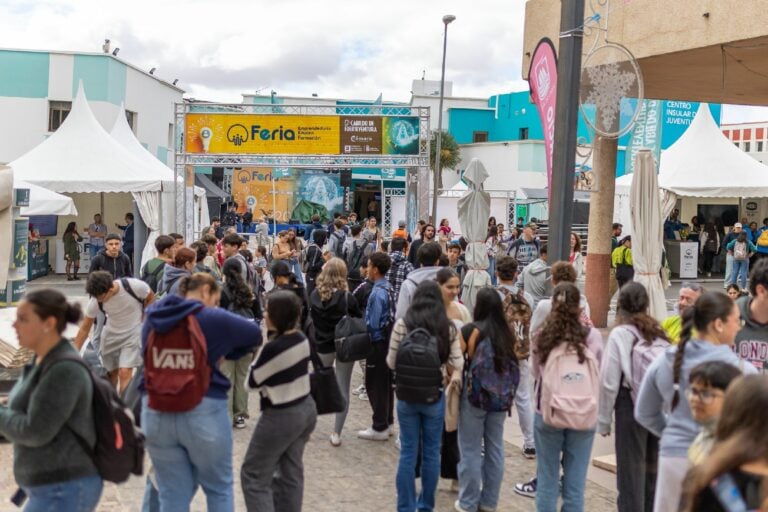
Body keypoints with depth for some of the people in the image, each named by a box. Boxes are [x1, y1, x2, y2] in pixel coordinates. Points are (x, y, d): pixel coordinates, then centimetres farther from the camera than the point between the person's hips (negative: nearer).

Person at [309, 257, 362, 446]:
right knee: (342, 390, 5)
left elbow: (312, 319, 3)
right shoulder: (347, 297, -16)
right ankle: (336, 433, 5)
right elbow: (360, 320, -7)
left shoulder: (314, 296, -8)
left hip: (322, 346, 3)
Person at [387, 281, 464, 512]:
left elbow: (391, 363, -4)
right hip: (435, 396, 0)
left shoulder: (402, 324, -9)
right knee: (431, 452, 13)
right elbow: (458, 365, -5)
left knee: (408, 452, 8)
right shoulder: (449, 327, -7)